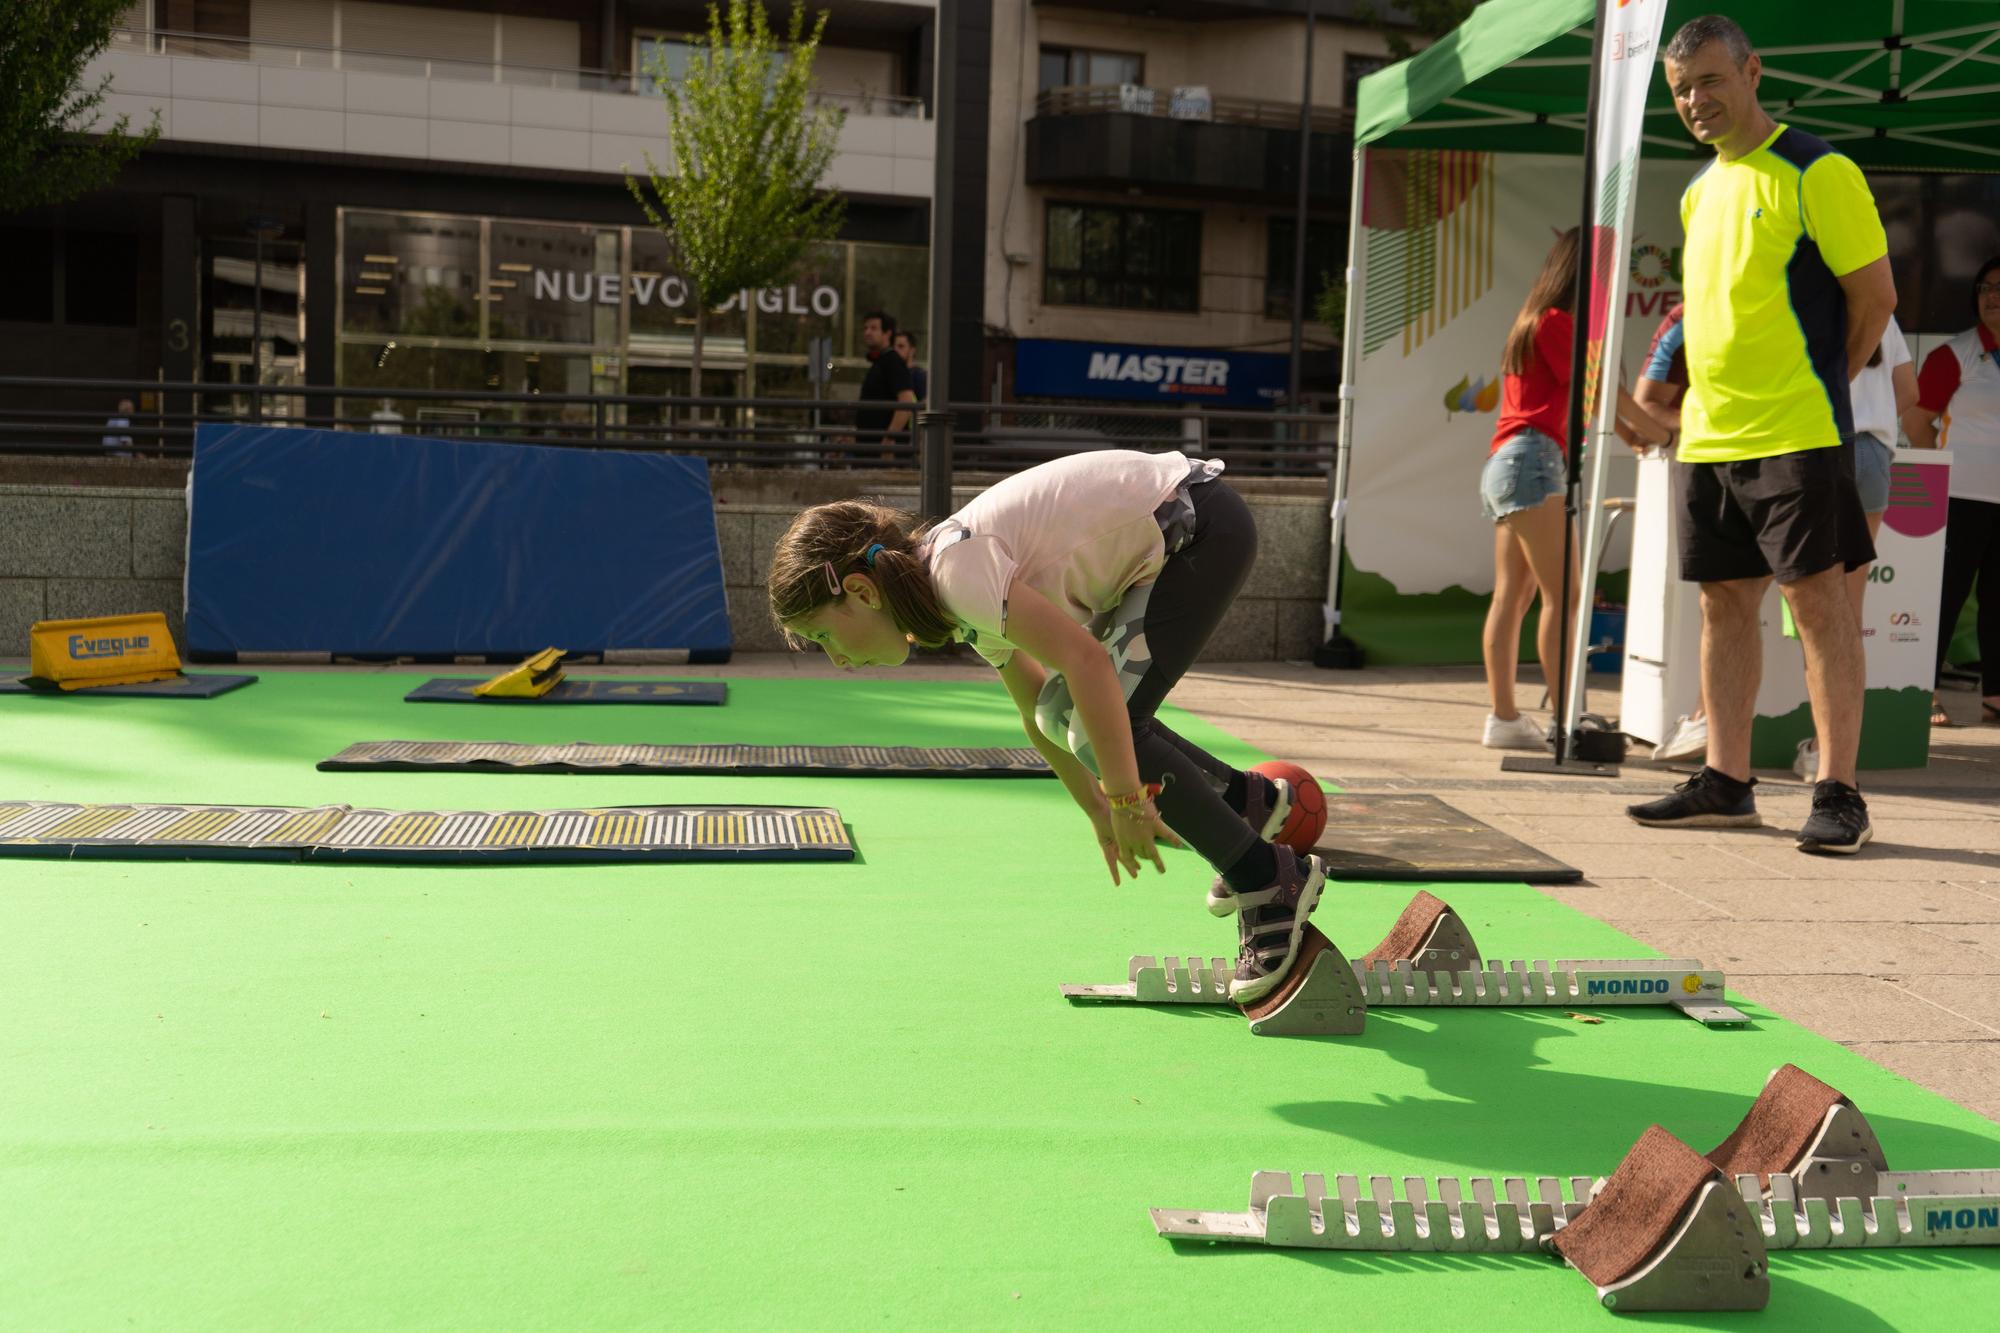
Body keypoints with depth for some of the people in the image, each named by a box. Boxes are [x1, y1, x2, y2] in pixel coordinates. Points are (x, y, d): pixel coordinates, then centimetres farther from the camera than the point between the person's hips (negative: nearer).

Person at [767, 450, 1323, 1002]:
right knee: (1061, 713, 12)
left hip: (1203, 527, -10)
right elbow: (1035, 712, 18)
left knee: (1102, 729, -15)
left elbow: (1086, 659, -32)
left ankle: (1273, 881, -6)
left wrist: (1125, 799, -26)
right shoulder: (950, 596, 6)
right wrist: (1103, 814, 23)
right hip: (1159, 542, 10)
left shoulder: (955, 564, -24)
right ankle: (1246, 798, 26)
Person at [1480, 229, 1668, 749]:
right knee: (1562, 595, -12)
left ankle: (1504, 717, 2)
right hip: (1532, 459, -10)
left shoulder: (1533, 323, 24)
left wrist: (1629, 432, 22)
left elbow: (1580, 394, 26)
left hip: (1505, 463, 10)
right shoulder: (1555, 322, -4)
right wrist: (1653, 429, 7)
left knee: (1512, 595, 4)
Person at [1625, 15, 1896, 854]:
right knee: (1725, 603, 9)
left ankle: (1838, 794, 0)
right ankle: (1725, 784, 17)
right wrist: (1706, 395, 14)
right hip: (1707, 436, 7)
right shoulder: (1699, 190, 16)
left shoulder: (1816, 172, -7)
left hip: (1795, 433, -7)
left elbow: (1875, 294, -6)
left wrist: (1817, 383, 4)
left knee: (1817, 599, -5)